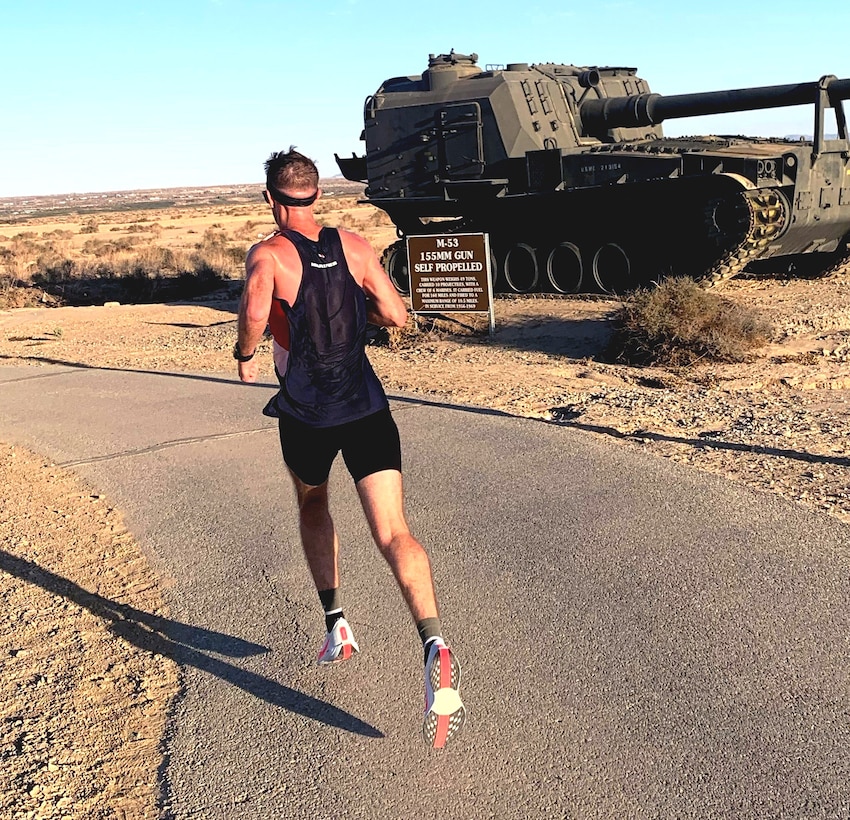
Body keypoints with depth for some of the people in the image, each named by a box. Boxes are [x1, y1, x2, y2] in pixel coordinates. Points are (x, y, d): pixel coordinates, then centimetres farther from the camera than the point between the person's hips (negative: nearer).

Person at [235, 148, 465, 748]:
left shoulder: (268, 255, -5)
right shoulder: (355, 246, 6)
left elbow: (255, 311, -22)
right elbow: (396, 316, 5)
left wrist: (245, 355, -2)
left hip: (306, 415, -1)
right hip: (368, 407, 2)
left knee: (313, 505, 28)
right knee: (394, 534, -6)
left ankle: (337, 625, 29)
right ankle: (434, 645, -27)